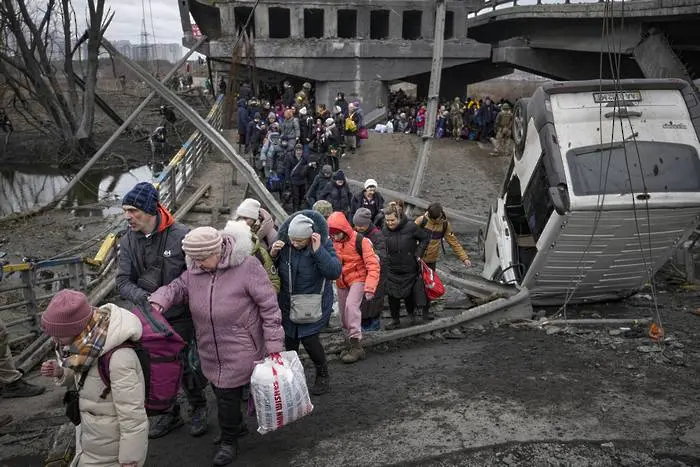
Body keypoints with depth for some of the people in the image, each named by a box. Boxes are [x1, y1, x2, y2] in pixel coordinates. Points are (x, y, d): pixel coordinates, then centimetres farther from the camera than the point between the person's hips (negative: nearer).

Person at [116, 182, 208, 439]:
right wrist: (145, 298, -26)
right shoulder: (128, 242, -5)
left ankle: (198, 407, 34)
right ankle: (168, 413, 36)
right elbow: (123, 281, -7)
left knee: (183, 365, 7)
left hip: (180, 316, -4)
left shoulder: (180, 235, -17)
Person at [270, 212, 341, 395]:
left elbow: (335, 272, -28)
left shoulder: (323, 244, -19)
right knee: (289, 339, 13)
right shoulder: (283, 242, -12)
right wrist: (273, 254, -20)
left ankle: (323, 376, 18)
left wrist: (318, 250, -36)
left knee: (309, 339, -7)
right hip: (288, 302, 4)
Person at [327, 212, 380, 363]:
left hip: (358, 279, -6)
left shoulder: (360, 241, -19)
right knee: (344, 315, 11)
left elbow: (373, 264, -20)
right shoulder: (332, 243, -4)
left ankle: (356, 344, -23)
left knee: (351, 305, -27)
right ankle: (351, 344, 29)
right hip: (341, 283, 6)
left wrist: (370, 287, -29)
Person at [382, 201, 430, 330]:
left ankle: (411, 314, 42)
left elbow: (425, 238, -2)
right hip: (392, 270, 2)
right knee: (392, 295, 3)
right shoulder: (385, 230, -9)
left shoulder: (410, 227, -17)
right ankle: (395, 320, 22)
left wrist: (417, 254, -8)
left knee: (408, 294, 12)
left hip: (409, 269, -2)